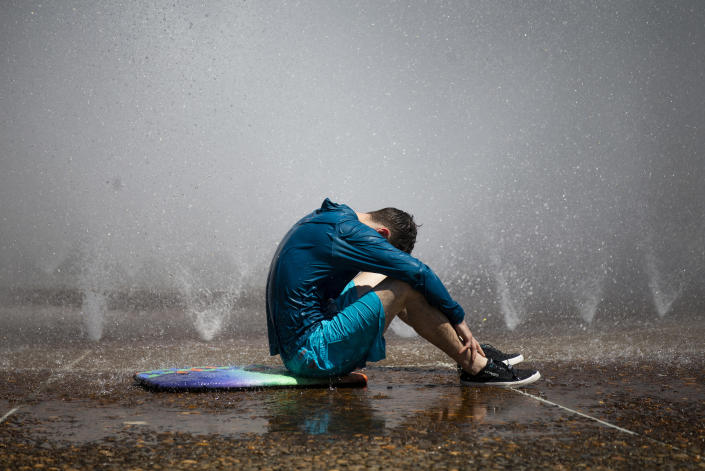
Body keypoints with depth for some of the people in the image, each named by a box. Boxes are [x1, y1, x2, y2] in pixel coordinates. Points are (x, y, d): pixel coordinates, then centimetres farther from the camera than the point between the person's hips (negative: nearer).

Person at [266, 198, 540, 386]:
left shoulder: (324, 219, 15)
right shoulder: (348, 231, -14)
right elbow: (419, 272, -14)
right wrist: (458, 318, -2)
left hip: (295, 350, 10)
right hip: (317, 356, -10)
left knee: (380, 277, 20)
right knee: (407, 287, -13)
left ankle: (468, 352, 21)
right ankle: (476, 367, -2)